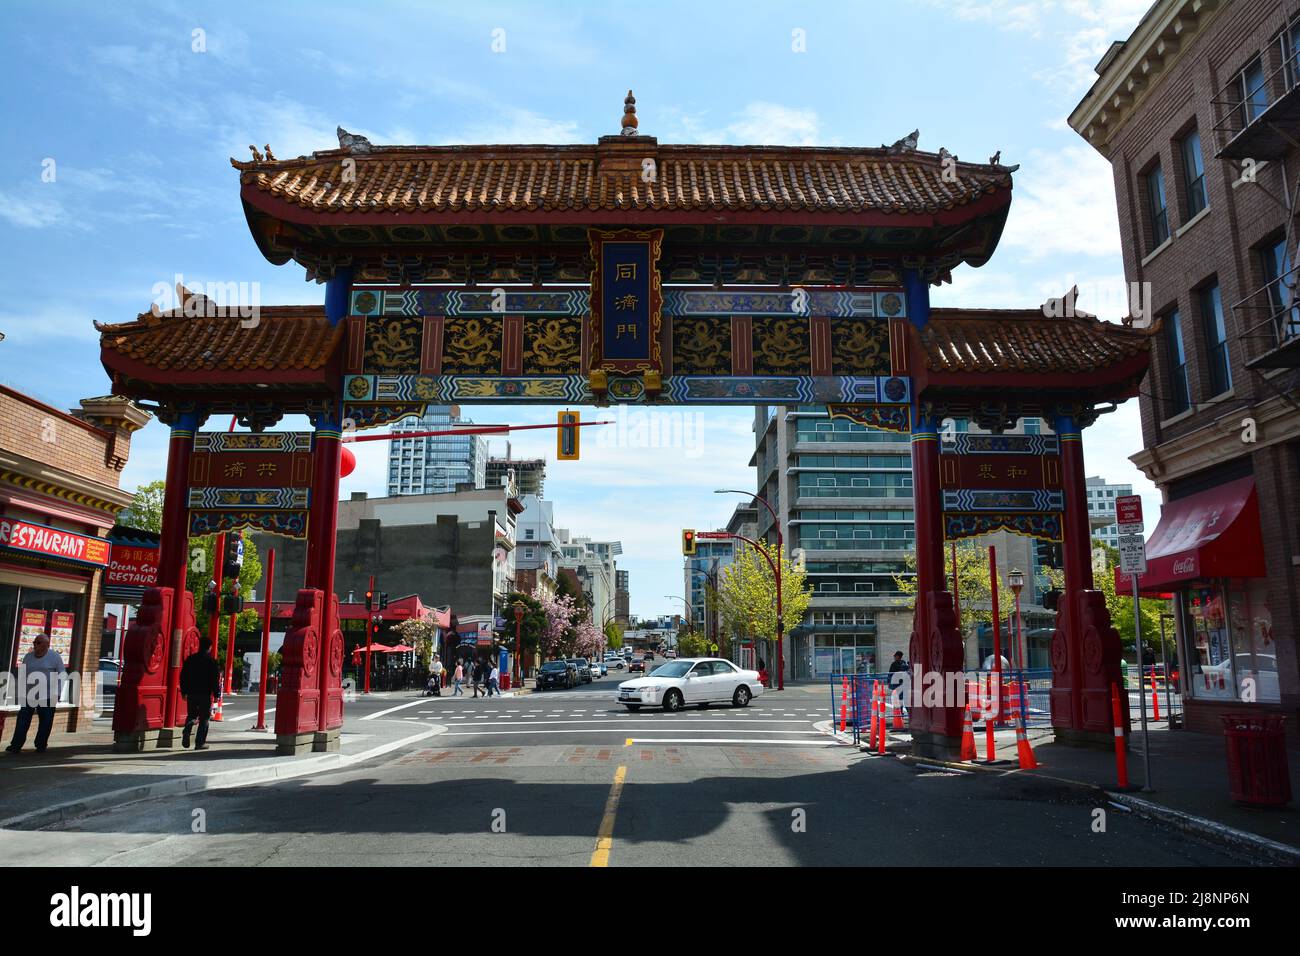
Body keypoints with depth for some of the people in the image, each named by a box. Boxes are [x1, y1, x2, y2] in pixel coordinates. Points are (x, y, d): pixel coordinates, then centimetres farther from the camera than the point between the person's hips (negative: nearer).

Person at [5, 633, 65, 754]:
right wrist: (21, 691, 9)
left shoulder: (54, 657, -3)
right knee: (22, 721, -2)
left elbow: (61, 676, -2)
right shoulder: (28, 657, 9)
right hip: (28, 695, 4)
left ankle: (41, 746, 11)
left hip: (47, 697, -3)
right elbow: (22, 675, 17)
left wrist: (58, 694, -7)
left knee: (45, 723, 1)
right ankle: (15, 745, 1)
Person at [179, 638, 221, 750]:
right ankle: (200, 742, 2)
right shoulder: (212, 661, -7)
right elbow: (216, 679, -8)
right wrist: (216, 694, -1)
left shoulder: (190, 659, 6)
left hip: (191, 693, 4)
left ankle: (186, 732, -8)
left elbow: (183, 676, 9)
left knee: (191, 715, 18)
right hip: (205, 694, -4)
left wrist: (184, 692, 16)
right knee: (204, 718, 4)